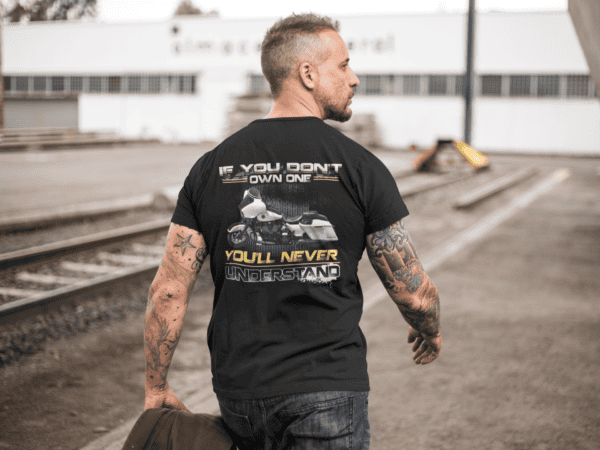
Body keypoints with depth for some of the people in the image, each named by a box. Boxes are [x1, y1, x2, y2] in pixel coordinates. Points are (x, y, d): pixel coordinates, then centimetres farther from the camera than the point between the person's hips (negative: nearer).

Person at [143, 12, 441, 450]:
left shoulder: (211, 167, 1)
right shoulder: (360, 167, -8)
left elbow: (168, 291, -1)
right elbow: (414, 294, -4)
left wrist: (157, 388, 11)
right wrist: (431, 332, 19)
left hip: (237, 391, 4)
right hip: (327, 390, -4)